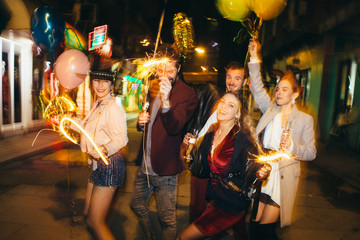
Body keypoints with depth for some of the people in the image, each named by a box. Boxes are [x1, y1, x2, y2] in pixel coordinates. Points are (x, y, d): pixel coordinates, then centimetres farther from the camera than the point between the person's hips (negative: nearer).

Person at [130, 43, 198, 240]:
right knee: (137, 206, 23)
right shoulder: (153, 87, 7)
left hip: (165, 169, -7)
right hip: (145, 165, 8)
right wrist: (141, 121, -5)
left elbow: (174, 127, -30)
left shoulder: (187, 94, -15)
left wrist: (166, 102, -48)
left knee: (167, 219, 7)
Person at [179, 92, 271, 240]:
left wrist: (260, 173, -37)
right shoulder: (209, 136, 2)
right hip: (215, 200, 6)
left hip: (232, 208, -6)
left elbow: (250, 173, -17)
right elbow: (202, 171, 8)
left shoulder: (243, 140, -16)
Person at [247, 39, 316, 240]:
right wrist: (255, 58, -4)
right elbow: (257, 87, 2)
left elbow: (311, 152, -1)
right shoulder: (270, 109, 7)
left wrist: (292, 146, -20)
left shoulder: (305, 119, -1)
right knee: (254, 224, 9)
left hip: (283, 179, -3)